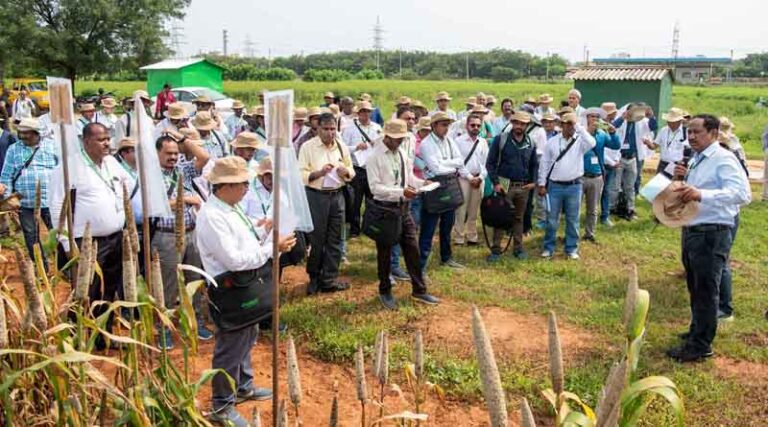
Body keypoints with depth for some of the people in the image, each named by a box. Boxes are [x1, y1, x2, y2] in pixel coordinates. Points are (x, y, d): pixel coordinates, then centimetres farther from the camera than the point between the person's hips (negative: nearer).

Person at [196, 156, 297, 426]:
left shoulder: (231, 208, 7)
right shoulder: (211, 217, -24)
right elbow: (235, 260, -27)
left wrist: (268, 232, -1)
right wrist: (273, 248, -23)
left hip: (247, 287, 10)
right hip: (231, 291, -10)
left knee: (246, 340, 25)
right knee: (230, 348, 3)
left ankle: (243, 387, 44)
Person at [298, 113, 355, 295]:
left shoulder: (342, 147, 7)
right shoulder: (308, 147, -5)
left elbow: (352, 173, 14)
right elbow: (301, 175, -10)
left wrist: (346, 172, -9)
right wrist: (319, 172, -24)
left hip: (337, 196, 4)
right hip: (316, 196, -4)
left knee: (334, 240, 8)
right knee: (317, 240, 3)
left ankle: (329, 280, 18)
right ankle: (314, 278, 21)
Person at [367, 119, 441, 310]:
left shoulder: (402, 153, 6)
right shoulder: (375, 156, -14)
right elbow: (375, 187, -18)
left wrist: (421, 183, -7)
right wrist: (401, 192, -26)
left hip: (403, 207, 6)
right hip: (385, 208, -6)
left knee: (412, 249, 9)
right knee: (385, 252, 9)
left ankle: (419, 291, 21)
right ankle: (385, 292, 27)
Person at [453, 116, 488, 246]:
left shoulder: (483, 142, 7)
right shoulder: (459, 141, -5)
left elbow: (486, 162, 7)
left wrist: (480, 178, -6)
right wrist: (470, 177, -11)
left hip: (479, 179, 4)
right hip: (463, 178, -4)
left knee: (474, 211, 11)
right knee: (461, 210, -3)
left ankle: (472, 237, 20)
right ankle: (459, 239, 4)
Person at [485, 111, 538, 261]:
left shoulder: (530, 143, 7)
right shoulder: (501, 139, -5)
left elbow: (534, 164, 18)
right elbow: (490, 163, -4)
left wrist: (533, 181, 5)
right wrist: (495, 182, -10)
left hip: (523, 187, 4)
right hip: (505, 185, -3)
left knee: (519, 218, 12)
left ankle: (518, 248, 21)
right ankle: (496, 249, 6)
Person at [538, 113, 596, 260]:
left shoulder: (580, 141, -1)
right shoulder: (552, 142, 2)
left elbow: (592, 143, -25)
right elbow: (544, 164, 4)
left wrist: (579, 128, -20)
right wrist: (542, 184, 1)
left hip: (574, 187, 0)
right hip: (555, 186, 0)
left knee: (572, 219, 8)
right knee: (552, 219, 6)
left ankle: (572, 248, 19)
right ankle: (548, 247, 18)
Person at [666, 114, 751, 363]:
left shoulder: (723, 159, -16)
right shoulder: (696, 160, 12)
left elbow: (743, 193, -29)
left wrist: (701, 194, -40)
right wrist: (684, 178, 6)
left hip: (712, 233, -9)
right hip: (691, 230, 9)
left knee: (706, 291, 1)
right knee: (695, 288, 21)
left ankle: (700, 346, 11)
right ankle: (697, 331, 38)